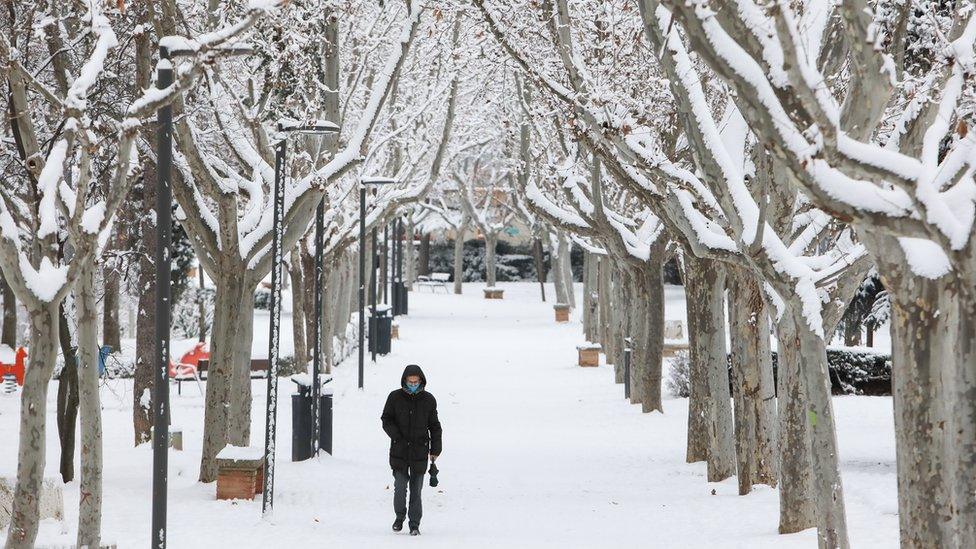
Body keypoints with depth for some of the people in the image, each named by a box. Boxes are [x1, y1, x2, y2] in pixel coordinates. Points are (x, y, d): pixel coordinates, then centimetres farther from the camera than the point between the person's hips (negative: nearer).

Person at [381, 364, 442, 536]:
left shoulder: (428, 400, 5)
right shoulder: (395, 397, 2)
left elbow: (434, 426, 12)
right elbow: (386, 420, 5)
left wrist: (435, 450, 9)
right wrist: (397, 436, -10)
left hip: (420, 451, 1)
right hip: (399, 451, -1)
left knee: (416, 489, 2)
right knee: (400, 486, -6)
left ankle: (414, 524, 11)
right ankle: (400, 516, 17)